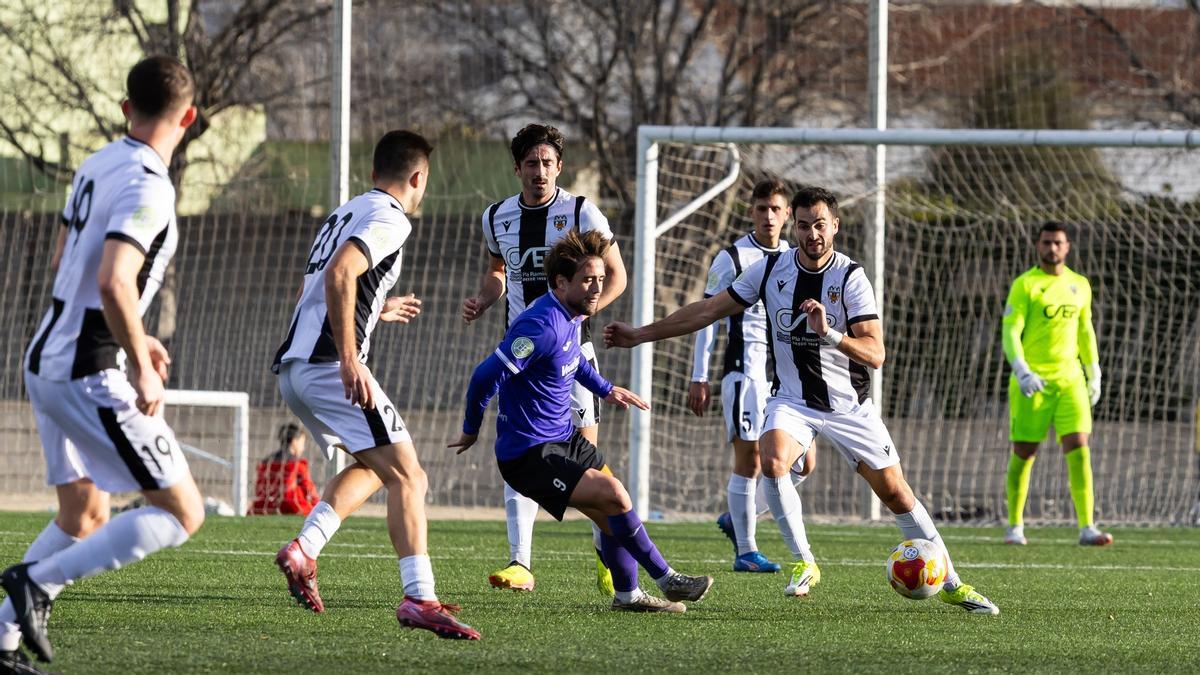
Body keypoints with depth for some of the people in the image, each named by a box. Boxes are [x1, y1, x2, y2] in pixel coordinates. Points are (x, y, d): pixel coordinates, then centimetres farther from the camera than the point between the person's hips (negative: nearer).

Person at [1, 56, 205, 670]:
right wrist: (142, 371, -19)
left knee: (83, 516, 21)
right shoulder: (147, 188, -18)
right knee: (181, 513, -5)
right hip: (89, 376, -9)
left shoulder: (96, 166, 10)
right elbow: (114, 283, -29)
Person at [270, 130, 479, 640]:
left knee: (371, 468, 24)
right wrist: (349, 359, -24)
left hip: (292, 367, 10)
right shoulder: (389, 218, -5)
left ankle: (303, 549, 6)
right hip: (329, 365, -10)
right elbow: (339, 275, -21)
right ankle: (419, 598, -24)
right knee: (407, 477, -11)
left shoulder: (346, 213, 24)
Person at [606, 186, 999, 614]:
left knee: (895, 493, 0)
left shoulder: (851, 277, -13)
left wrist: (830, 333, -37)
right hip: (792, 399, 1)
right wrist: (640, 335, 4)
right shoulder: (770, 269, -3)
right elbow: (709, 310, 4)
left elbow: (874, 354, -19)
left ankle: (950, 584, 14)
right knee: (772, 461, -29)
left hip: (849, 405, -1)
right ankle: (803, 563, -15)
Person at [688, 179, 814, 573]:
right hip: (746, 366, -6)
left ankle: (739, 519, 18)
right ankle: (745, 551, 0)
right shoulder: (732, 259, -2)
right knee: (749, 456, -7)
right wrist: (699, 378, -6)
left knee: (803, 461, 1)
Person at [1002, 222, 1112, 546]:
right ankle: (1015, 526, 14)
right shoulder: (1025, 285, -4)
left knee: (1079, 449, -8)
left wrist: (1094, 374, 17)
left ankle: (1087, 527, -11)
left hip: (1070, 379, 3)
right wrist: (1022, 372, -22)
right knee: (1024, 453, 2)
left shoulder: (1080, 285, 12)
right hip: (1032, 382, -3)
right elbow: (1011, 332, -10)